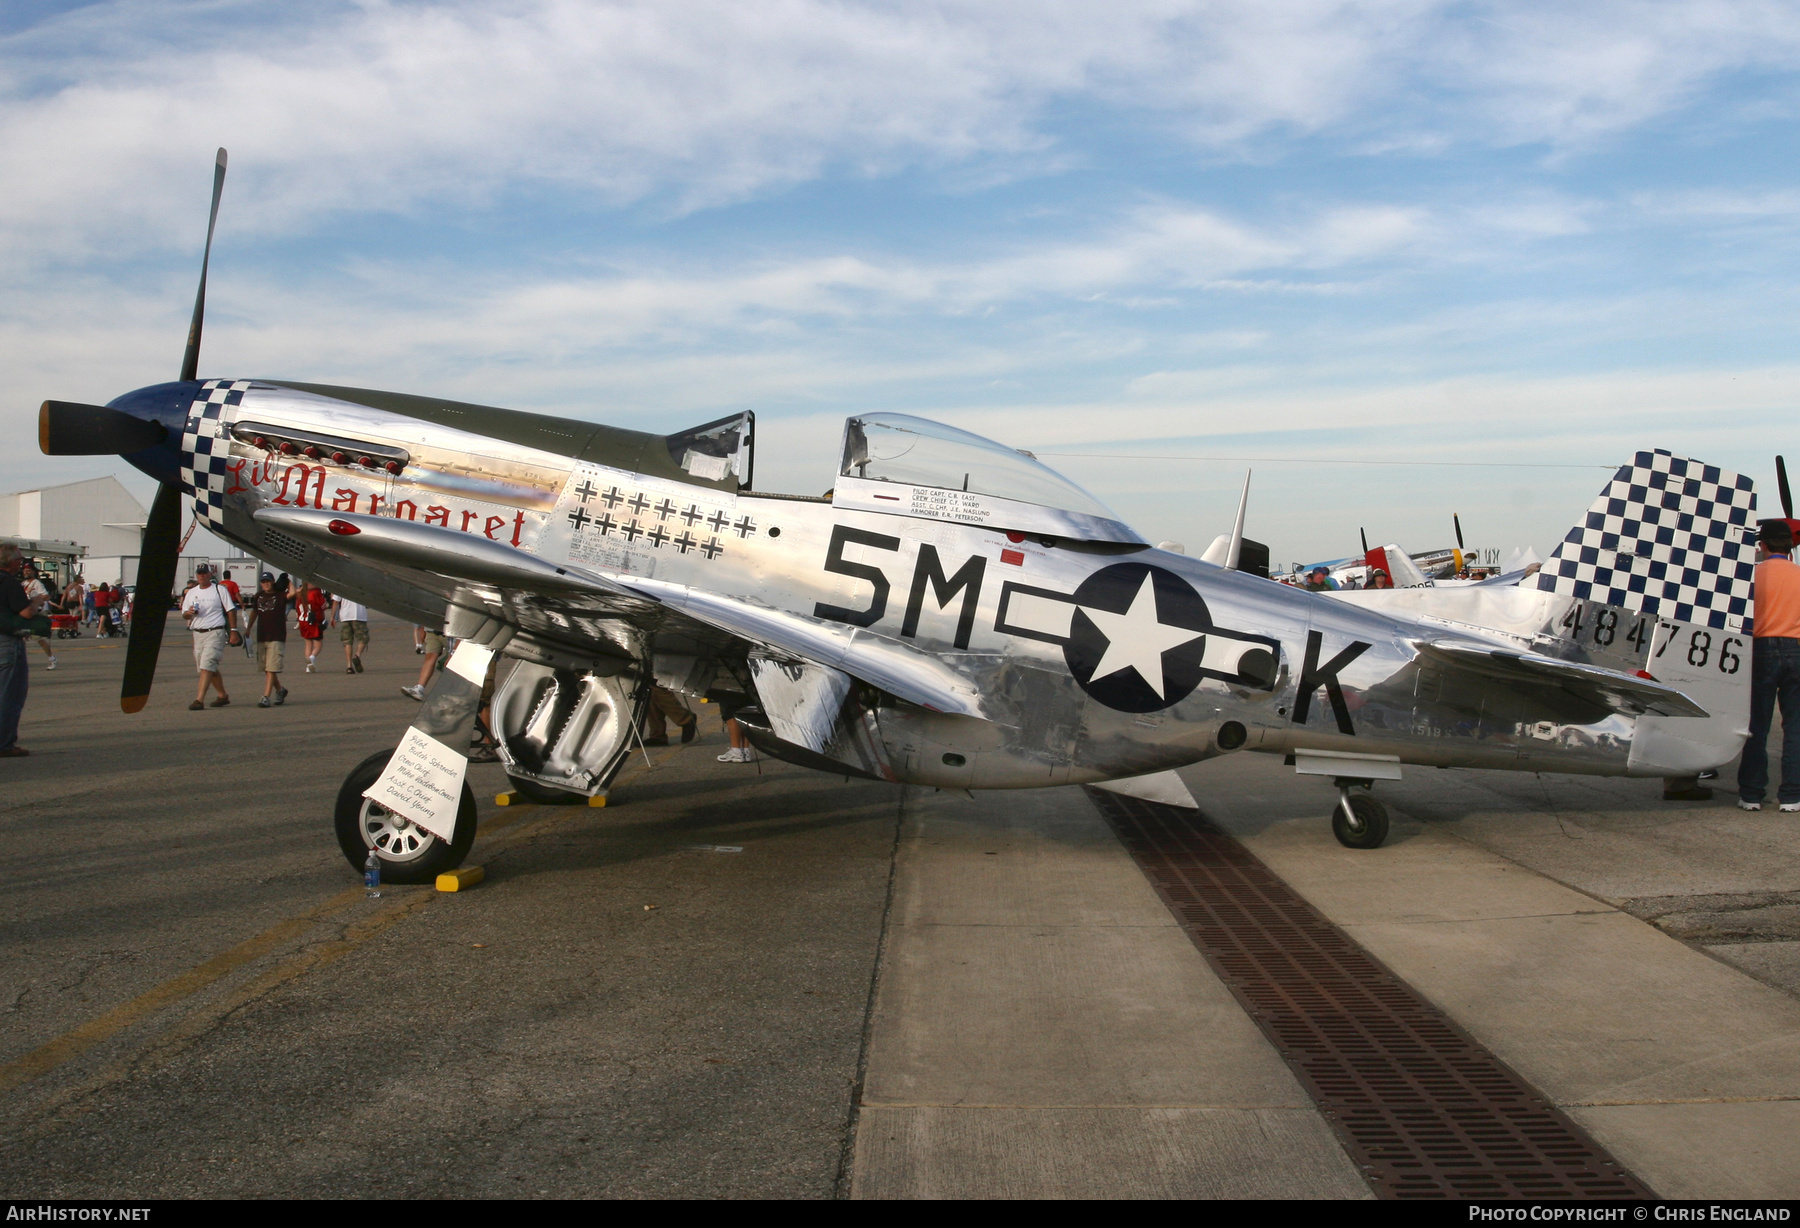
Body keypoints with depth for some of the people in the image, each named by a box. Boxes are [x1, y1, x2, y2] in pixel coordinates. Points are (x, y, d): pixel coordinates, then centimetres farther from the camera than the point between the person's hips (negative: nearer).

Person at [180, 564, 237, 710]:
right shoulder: (191, 592, 15)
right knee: (208, 668, 12)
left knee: (207, 666, -16)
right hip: (198, 633, 6)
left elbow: (230, 610, -1)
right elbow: (184, 614, 16)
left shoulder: (220, 590, 1)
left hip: (215, 632, -6)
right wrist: (189, 612, -9)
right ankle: (223, 696, 24)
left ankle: (199, 700, -20)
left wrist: (233, 630, -8)